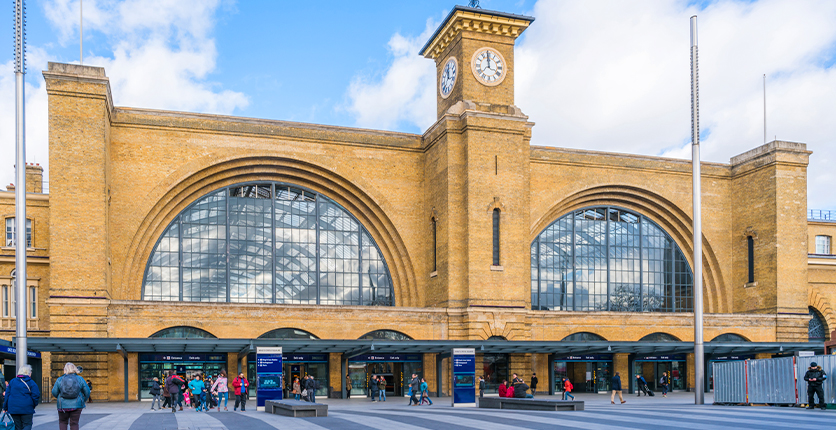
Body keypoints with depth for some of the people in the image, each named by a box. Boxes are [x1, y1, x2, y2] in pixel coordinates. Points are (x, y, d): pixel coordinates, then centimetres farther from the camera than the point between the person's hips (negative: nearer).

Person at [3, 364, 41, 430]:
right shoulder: (31, 383, -5)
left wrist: (5, 407, 13)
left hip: (13, 409, 4)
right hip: (27, 409, -4)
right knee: (27, 425, 2)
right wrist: (34, 405, 8)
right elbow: (36, 395, -9)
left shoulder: (12, 381, 8)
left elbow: (7, 395, 7)